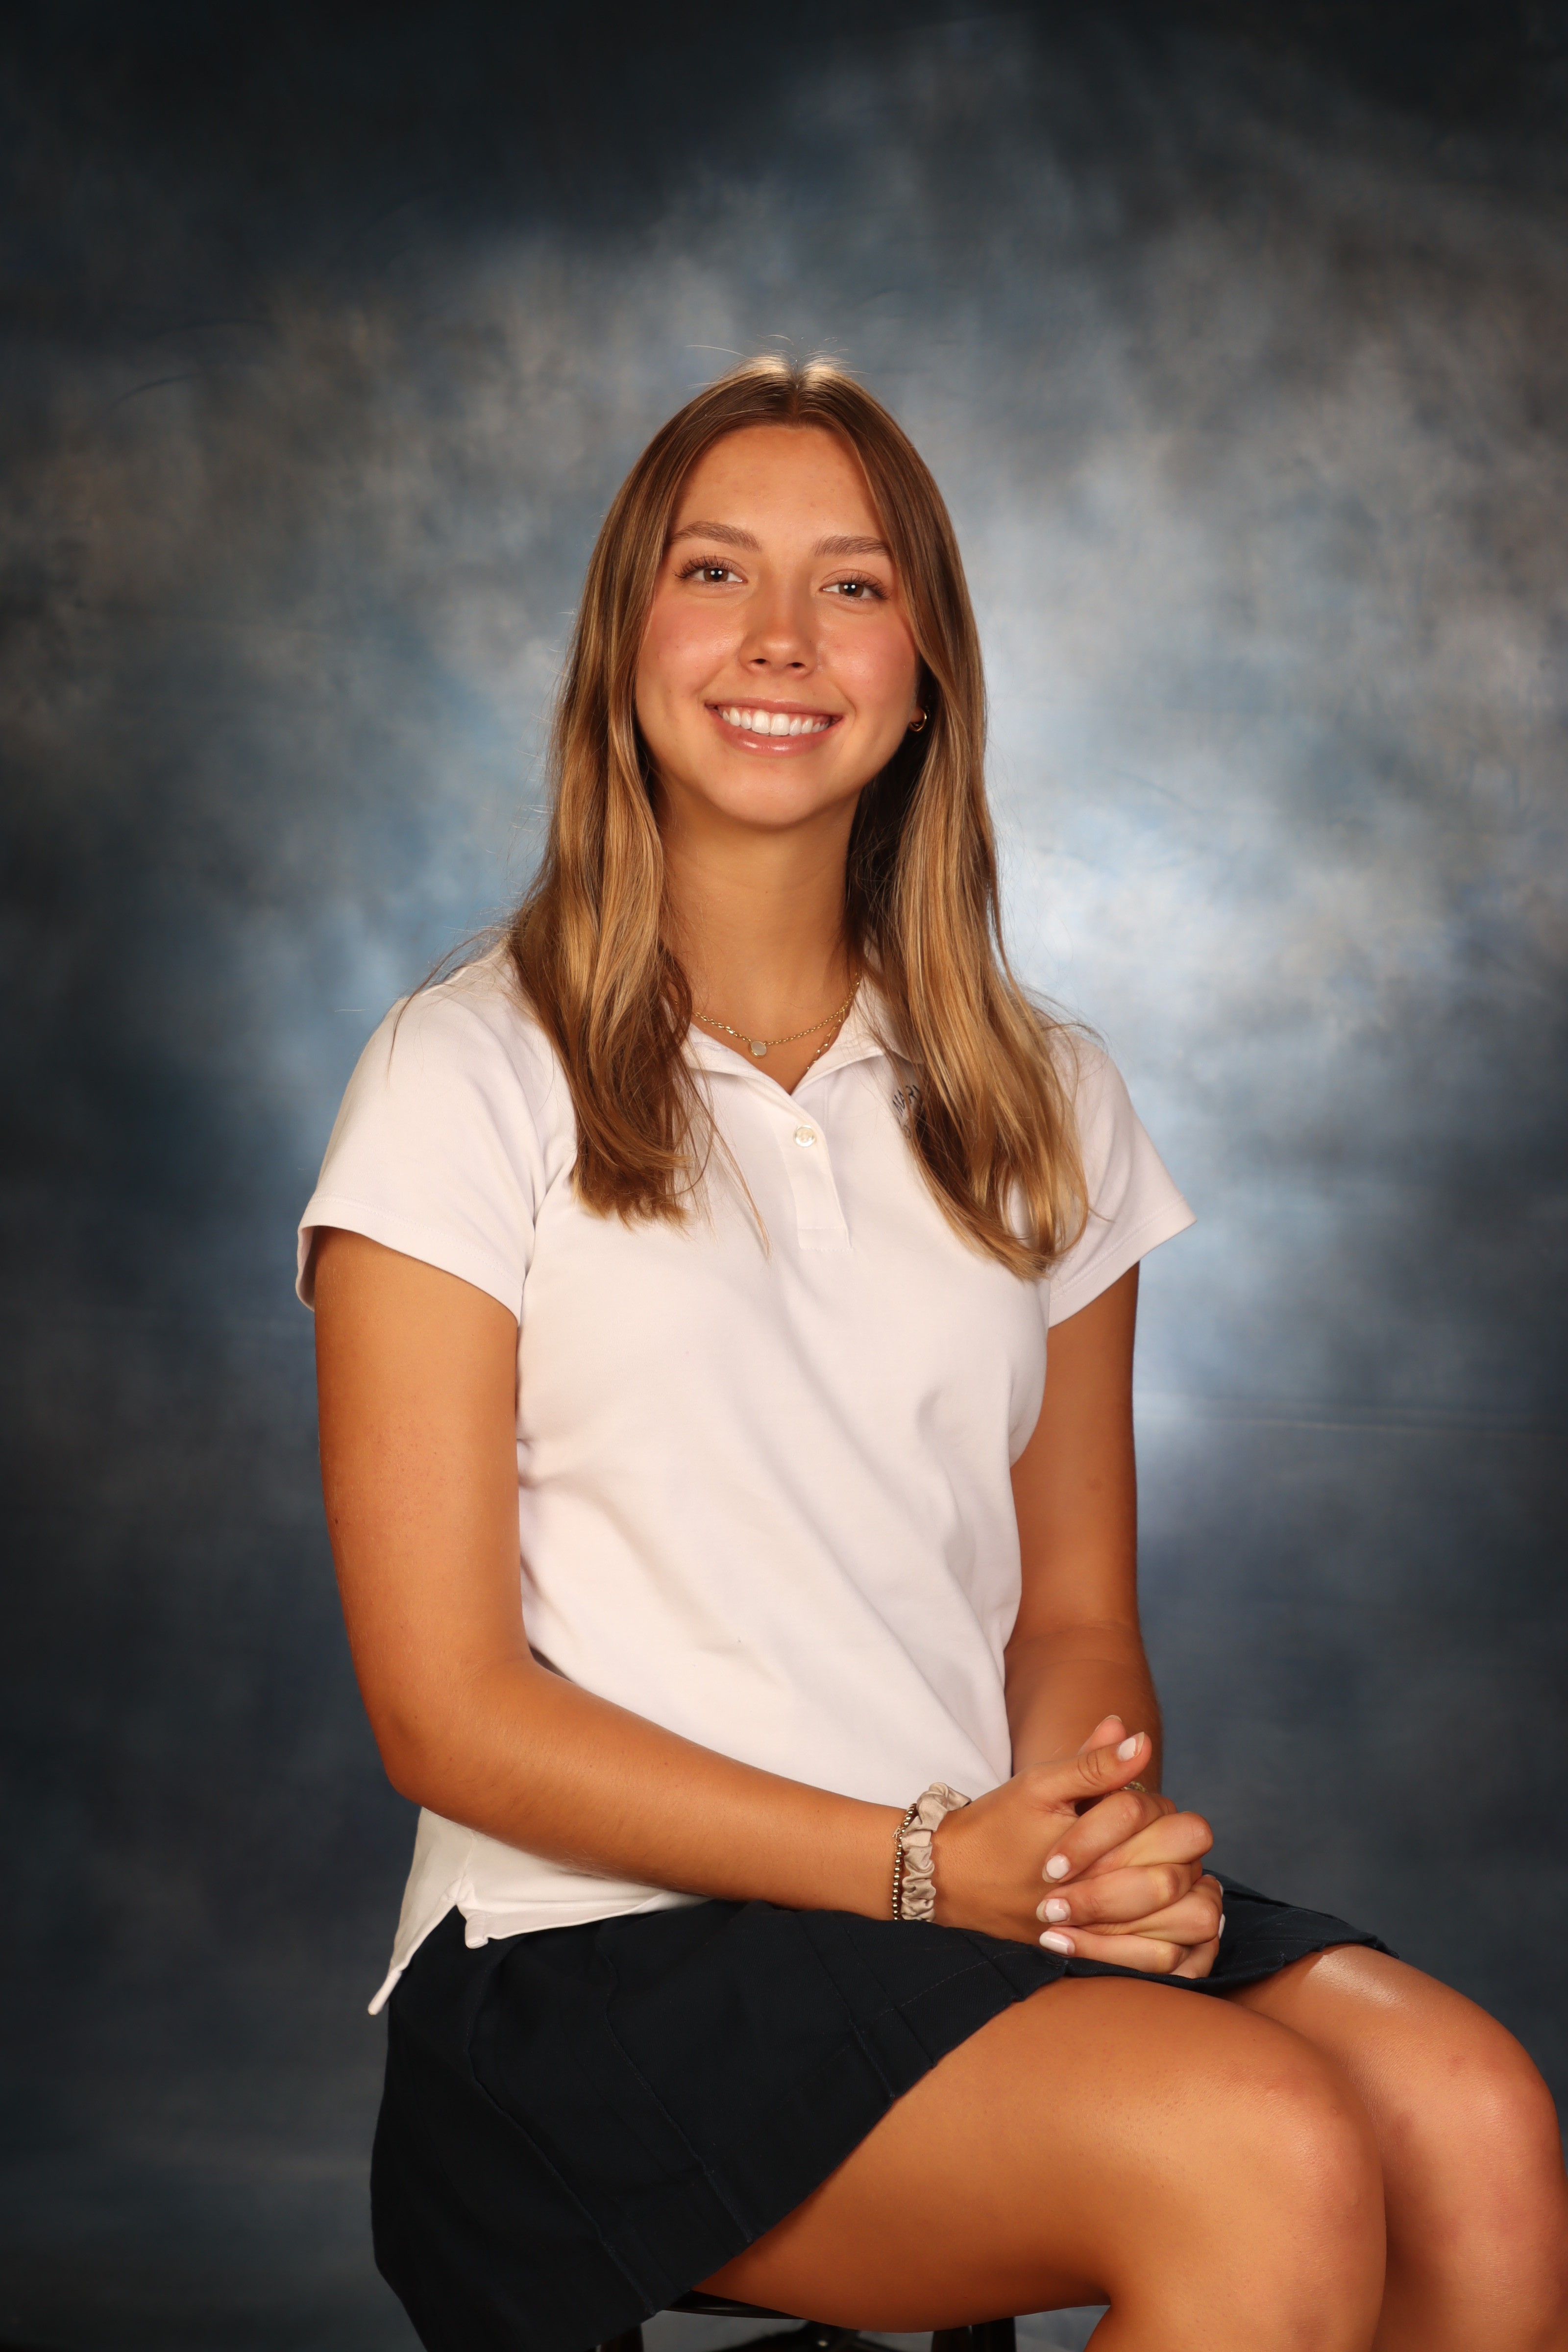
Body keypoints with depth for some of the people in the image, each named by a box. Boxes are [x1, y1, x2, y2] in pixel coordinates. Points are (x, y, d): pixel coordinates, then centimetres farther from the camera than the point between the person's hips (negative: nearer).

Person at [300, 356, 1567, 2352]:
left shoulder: (1039, 1104, 14)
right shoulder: (472, 1081, -2)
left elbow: (1074, 1609, 14)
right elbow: (445, 1708, -6)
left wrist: (1095, 1835, -10)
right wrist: (926, 1864, -15)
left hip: (992, 1910, 5)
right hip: (602, 1953, -4)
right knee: (1272, 2158, -29)